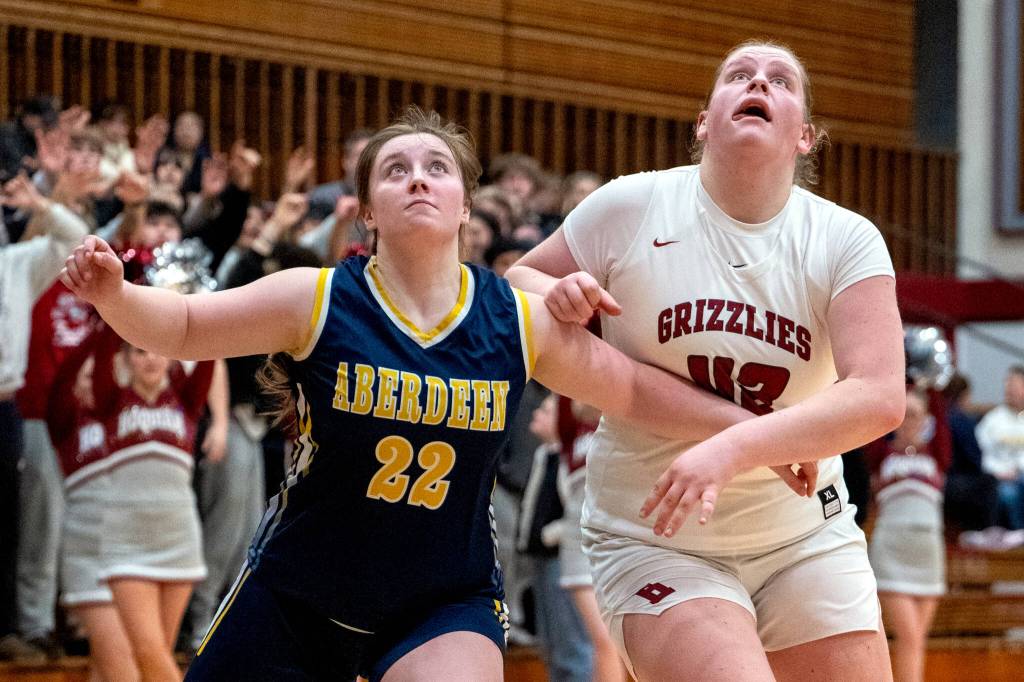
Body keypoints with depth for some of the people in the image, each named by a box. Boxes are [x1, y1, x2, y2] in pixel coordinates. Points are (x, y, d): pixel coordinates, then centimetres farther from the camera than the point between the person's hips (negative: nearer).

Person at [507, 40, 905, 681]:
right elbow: (513, 285, 8)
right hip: (656, 545, -3)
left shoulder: (846, 241, -6)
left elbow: (880, 398, -19)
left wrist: (731, 449, -31)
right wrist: (557, 296, -17)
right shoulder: (630, 208, -7)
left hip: (807, 537, 3)